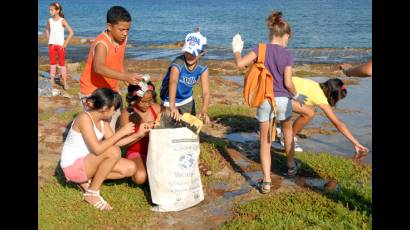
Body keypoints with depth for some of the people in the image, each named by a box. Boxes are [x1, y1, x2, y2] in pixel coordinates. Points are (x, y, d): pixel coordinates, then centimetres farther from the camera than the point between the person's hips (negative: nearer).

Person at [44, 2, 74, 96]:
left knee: (62, 63, 2)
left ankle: (65, 83, 9)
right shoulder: (50, 20, 4)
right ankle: (52, 83, 11)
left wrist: (65, 44, -11)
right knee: (52, 64, 6)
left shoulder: (62, 21, -9)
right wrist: (49, 40, 9)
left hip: (60, 45, -4)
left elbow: (71, 32, -12)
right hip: (51, 45, 4)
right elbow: (47, 30, 23)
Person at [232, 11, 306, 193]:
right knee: (287, 131, 28)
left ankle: (266, 182, 4)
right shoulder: (287, 55, -5)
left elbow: (240, 63, -13)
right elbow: (288, 82, -9)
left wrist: (237, 50, 7)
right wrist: (296, 96, 10)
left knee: (265, 141, 8)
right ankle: (291, 166, 43)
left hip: (264, 100, 0)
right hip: (283, 99, 0)